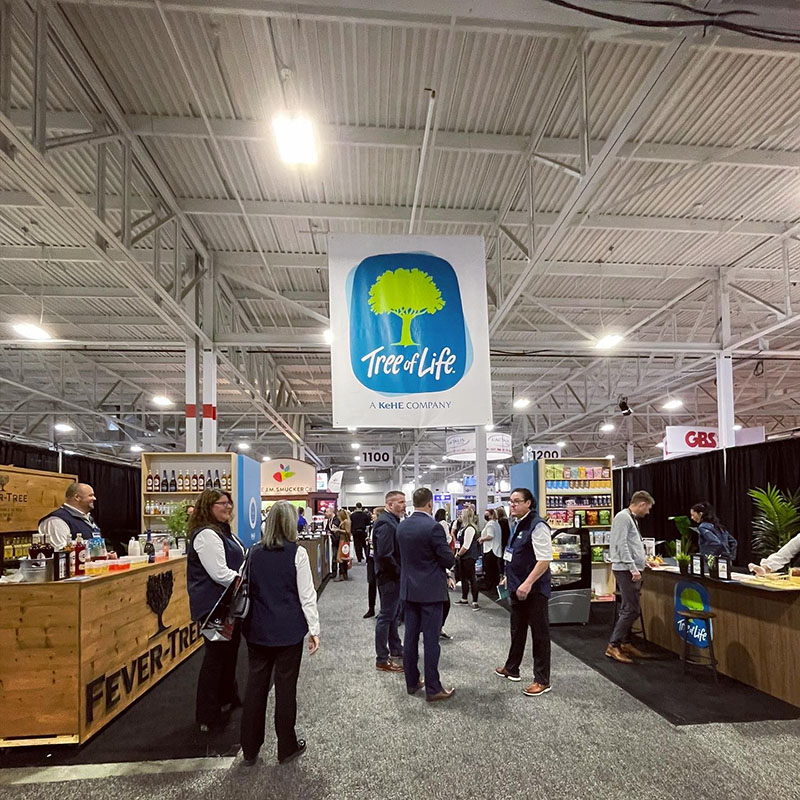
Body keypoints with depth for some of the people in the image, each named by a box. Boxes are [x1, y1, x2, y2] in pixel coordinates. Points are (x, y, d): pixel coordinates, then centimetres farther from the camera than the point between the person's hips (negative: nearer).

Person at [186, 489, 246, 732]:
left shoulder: (223, 531, 13)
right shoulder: (206, 535, -20)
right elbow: (220, 574, -26)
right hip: (214, 606, -10)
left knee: (229, 651, 21)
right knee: (215, 656, 0)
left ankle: (227, 698, 38)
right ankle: (208, 717, 13)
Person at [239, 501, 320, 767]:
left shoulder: (254, 553, 1)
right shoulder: (297, 553, -12)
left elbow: (248, 590, 10)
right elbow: (306, 595, -11)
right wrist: (314, 629, -3)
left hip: (258, 630, 4)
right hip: (289, 630, -4)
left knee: (256, 685, 12)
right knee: (285, 686, 7)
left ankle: (250, 749, 23)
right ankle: (286, 747, 20)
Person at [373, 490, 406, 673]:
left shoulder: (392, 520, 10)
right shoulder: (385, 523, -22)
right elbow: (385, 555, -28)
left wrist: (401, 572, 8)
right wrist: (399, 572, -17)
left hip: (395, 576, 10)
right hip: (389, 577, -10)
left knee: (394, 614, 21)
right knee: (387, 616, 0)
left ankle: (396, 649, 36)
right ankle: (382, 660, 10)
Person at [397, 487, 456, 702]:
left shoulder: (402, 526, 3)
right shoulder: (433, 527, -19)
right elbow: (449, 559, -14)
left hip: (409, 588, 7)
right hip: (431, 590, -7)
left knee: (410, 637, 13)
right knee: (431, 640, 0)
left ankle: (412, 682, 24)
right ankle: (433, 689, 8)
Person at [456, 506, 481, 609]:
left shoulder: (470, 528, -19)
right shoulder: (464, 527, 11)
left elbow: (466, 546, -21)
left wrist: (458, 554, -10)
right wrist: (459, 553, 12)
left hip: (469, 558, -10)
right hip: (463, 557, 10)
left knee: (472, 579, -3)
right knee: (464, 578, 17)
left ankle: (475, 602, 3)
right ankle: (464, 599, 29)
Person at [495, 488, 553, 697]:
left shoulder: (537, 526, -20)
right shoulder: (517, 525, 9)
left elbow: (544, 559, -24)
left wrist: (527, 584, -27)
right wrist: (509, 577, 19)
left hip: (533, 589, -9)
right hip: (517, 587, 9)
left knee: (539, 632, 4)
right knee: (517, 629, 22)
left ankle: (542, 681, 15)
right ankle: (511, 668, 39)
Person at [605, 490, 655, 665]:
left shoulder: (632, 519, 20)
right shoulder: (623, 517, -12)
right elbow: (621, 545, -20)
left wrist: (644, 561, 33)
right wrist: (633, 568, -22)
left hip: (632, 570, 10)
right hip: (625, 570, -10)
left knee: (631, 609, 14)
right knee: (631, 610, -11)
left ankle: (626, 644, 22)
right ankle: (613, 646, -6)